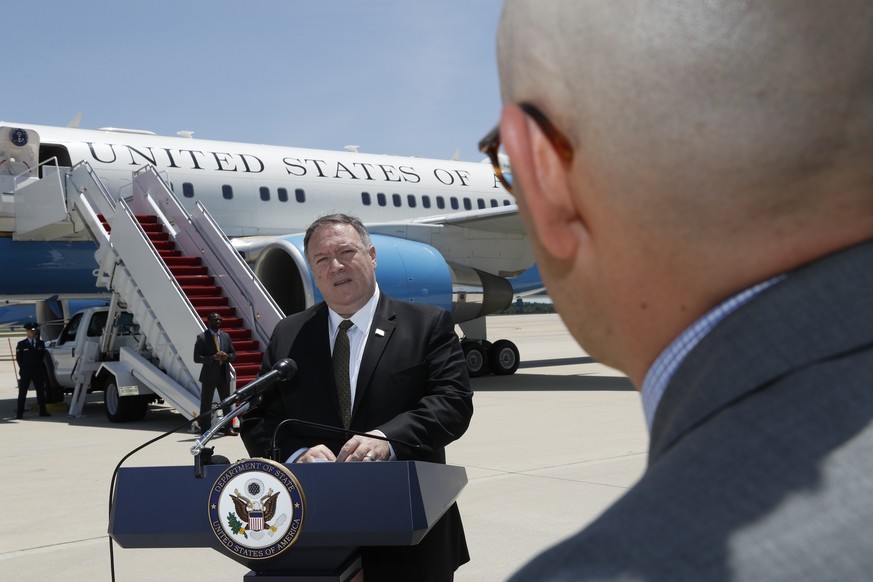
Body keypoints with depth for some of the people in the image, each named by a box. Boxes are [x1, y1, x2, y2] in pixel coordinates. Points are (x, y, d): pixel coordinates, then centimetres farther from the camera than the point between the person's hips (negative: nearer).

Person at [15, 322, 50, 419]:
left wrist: (39, 367, 4)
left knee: (41, 391, 5)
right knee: (22, 392, -1)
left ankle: (43, 411, 11)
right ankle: (19, 413, 1)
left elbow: (42, 357, 12)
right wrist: (23, 368, 1)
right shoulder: (21, 344, 1)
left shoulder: (41, 343, 9)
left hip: (38, 371, 3)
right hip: (25, 371, -2)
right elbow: (18, 358, 3)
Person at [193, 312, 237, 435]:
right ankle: (205, 429, 9)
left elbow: (233, 354, 15)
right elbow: (197, 358, -9)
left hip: (224, 374, 5)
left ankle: (228, 428, 17)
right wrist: (213, 358, -20)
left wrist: (227, 357, -8)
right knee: (206, 404, 2)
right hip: (209, 375, -5)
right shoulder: (202, 337, -4)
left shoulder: (226, 336, 11)